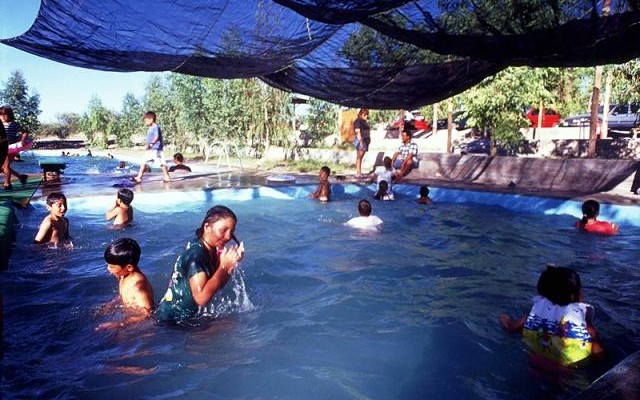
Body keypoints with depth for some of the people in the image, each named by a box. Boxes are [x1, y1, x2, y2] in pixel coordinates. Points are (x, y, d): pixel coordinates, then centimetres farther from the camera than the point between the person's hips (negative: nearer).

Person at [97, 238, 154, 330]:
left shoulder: (137, 286, -30)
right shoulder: (124, 274, -4)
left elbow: (146, 314, -26)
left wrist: (119, 324, -31)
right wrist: (110, 304, 0)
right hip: (128, 314, 9)